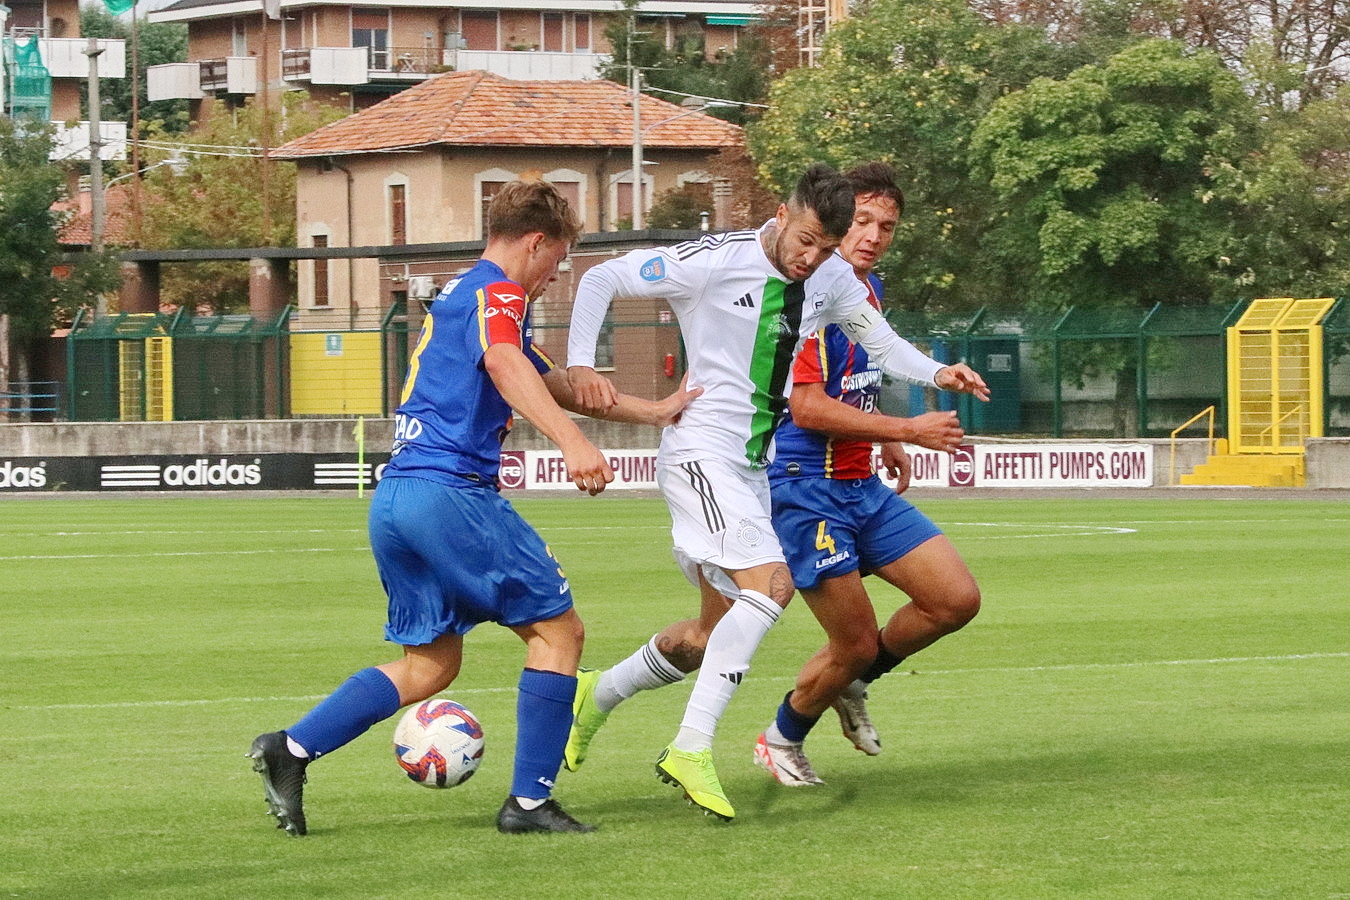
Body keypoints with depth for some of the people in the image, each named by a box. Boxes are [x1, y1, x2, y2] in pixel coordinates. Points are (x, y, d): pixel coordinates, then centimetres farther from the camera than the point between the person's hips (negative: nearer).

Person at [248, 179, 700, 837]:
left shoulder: (456, 297, 26)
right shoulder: (499, 294, -5)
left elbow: (553, 385, 36)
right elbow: (503, 365, -29)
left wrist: (654, 412, 38)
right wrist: (573, 443, -42)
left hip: (394, 498, 10)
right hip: (450, 491, -10)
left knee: (430, 664, 15)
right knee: (557, 629, 1)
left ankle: (290, 749, 5)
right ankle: (529, 802, -1)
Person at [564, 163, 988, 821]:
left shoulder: (832, 281, 4)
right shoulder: (714, 262, -14)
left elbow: (880, 342, 17)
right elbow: (601, 279, -9)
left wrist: (936, 374, -3)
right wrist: (581, 365, -20)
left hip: (752, 466, 8)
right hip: (700, 451, -8)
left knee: (718, 630, 13)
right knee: (770, 585, -25)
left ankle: (597, 695, 35)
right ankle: (692, 750, -23)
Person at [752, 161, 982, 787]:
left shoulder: (869, 290, 10)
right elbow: (808, 409, -23)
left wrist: (885, 443, 21)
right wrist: (906, 429, -22)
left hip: (863, 486, 9)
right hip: (807, 489, -9)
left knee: (957, 600, 2)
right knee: (857, 643, -6)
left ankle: (850, 683, 24)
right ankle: (781, 740, 21)